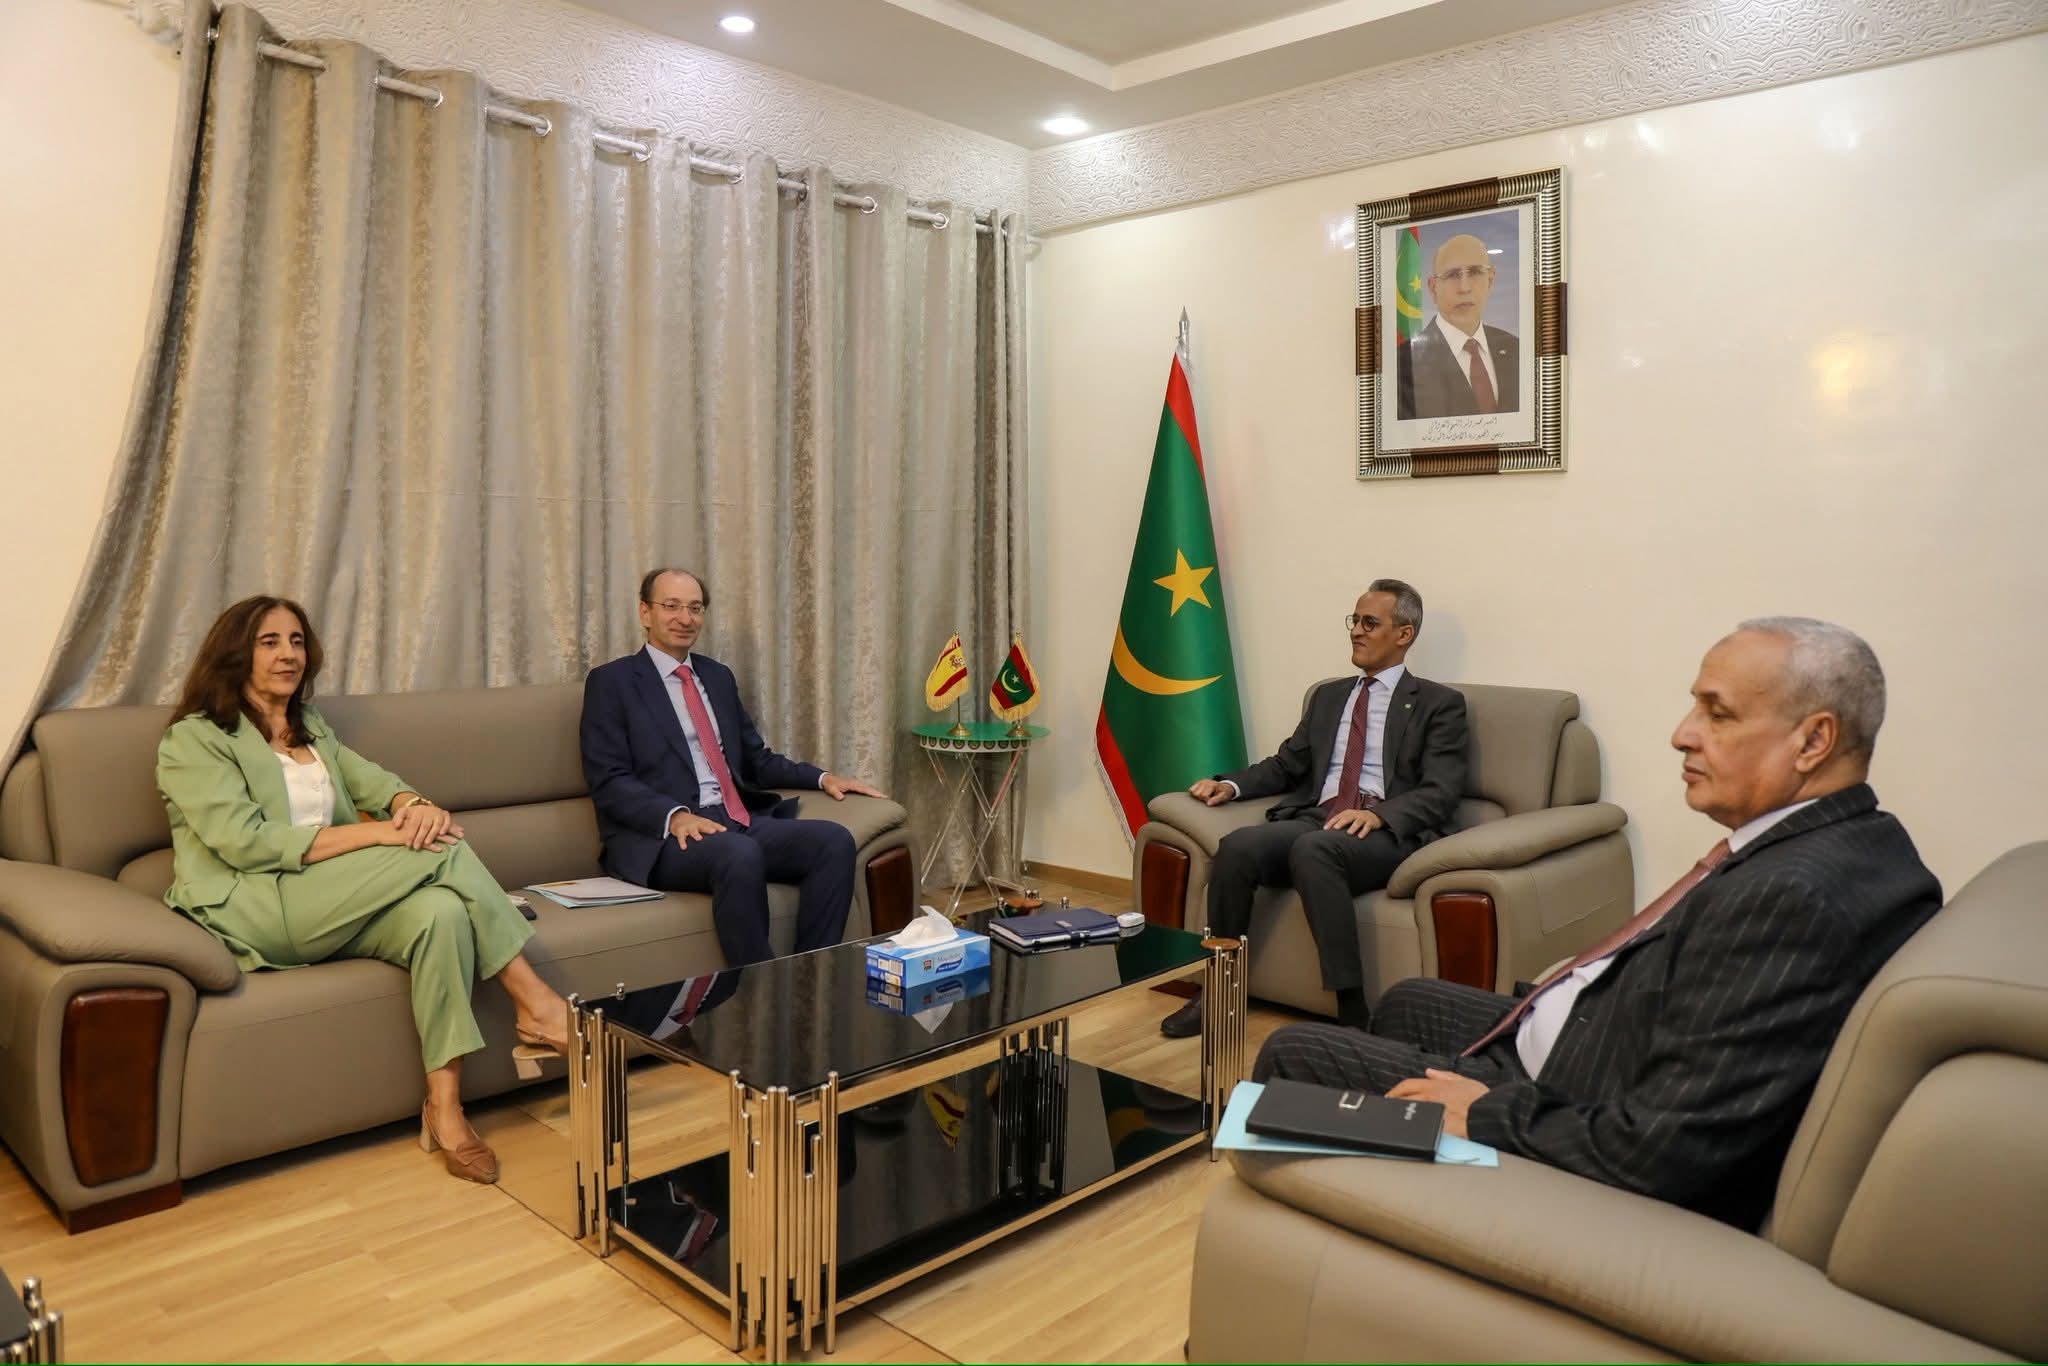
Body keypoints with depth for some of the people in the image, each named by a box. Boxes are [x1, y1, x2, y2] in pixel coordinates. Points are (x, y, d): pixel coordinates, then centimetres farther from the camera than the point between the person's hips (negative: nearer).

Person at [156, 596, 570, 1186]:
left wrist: (414, 803, -19)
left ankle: (444, 1110, -29)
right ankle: (537, 1005, -19)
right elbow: (246, 842, -13)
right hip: (254, 910, -6)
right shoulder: (193, 739, 1)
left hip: (331, 907, 6)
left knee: (442, 910, -30)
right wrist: (378, 833, -22)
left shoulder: (313, 729, 24)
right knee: (442, 850, -25)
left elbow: (372, 780, 8)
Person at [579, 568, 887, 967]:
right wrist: (674, 815, -23)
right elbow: (608, 782, -6)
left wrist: (822, 777, 9)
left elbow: (756, 759, 26)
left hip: (739, 821, 6)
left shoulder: (719, 676, 22)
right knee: (740, 855, -38)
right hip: (659, 836, -6)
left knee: (834, 840, -20)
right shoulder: (611, 681, 3)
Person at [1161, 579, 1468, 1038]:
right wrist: (1231, 784, 3)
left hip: (1386, 833, -4)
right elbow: (1287, 765, 24)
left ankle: (1352, 1009, -32)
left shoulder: (1439, 703, 11)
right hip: (1313, 820, 5)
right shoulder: (1328, 695, 27)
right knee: (1238, 846, -27)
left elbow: (1440, 792, -2)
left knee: (1313, 848, -38)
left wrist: (1379, 814, -21)